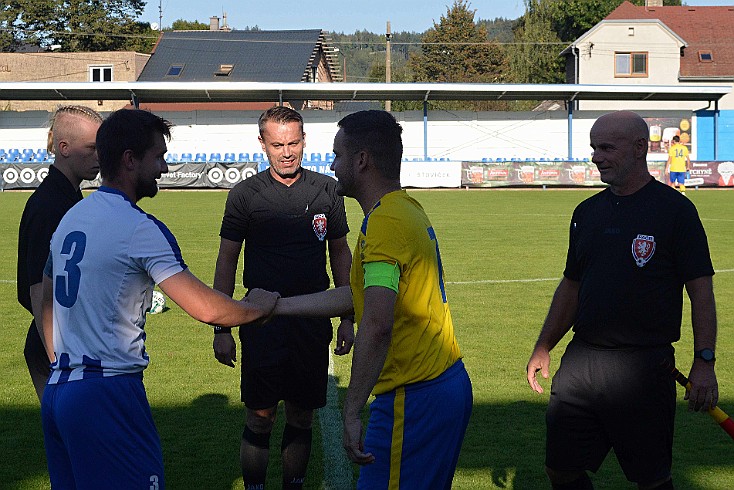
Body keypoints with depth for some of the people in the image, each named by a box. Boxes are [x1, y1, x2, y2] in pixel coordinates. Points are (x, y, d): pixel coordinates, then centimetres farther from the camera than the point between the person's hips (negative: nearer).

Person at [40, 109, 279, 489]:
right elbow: (206, 309, -21)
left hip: (56, 390, 9)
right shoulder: (139, 227, -14)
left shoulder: (70, 218, 12)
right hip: (108, 396, -9)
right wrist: (258, 306, -3)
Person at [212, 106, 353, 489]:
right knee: (260, 417, -1)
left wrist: (348, 318, 10)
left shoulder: (326, 190, 5)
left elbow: (340, 252, 13)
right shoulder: (246, 194, -2)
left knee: (302, 417, 10)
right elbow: (226, 261, 2)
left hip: (313, 320, 2)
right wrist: (221, 329, -3)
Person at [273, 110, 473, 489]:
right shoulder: (408, 209, 14)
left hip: (414, 398, -10)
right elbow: (358, 296, 21)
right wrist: (277, 305, 26)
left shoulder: (385, 222, -18)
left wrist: (351, 412, -27)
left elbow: (376, 326, -29)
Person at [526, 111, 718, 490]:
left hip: (643, 369, -5)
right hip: (580, 360, 6)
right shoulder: (587, 212, 12)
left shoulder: (674, 209, -5)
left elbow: (701, 290, -7)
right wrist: (542, 349, 16)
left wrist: (704, 362, -15)